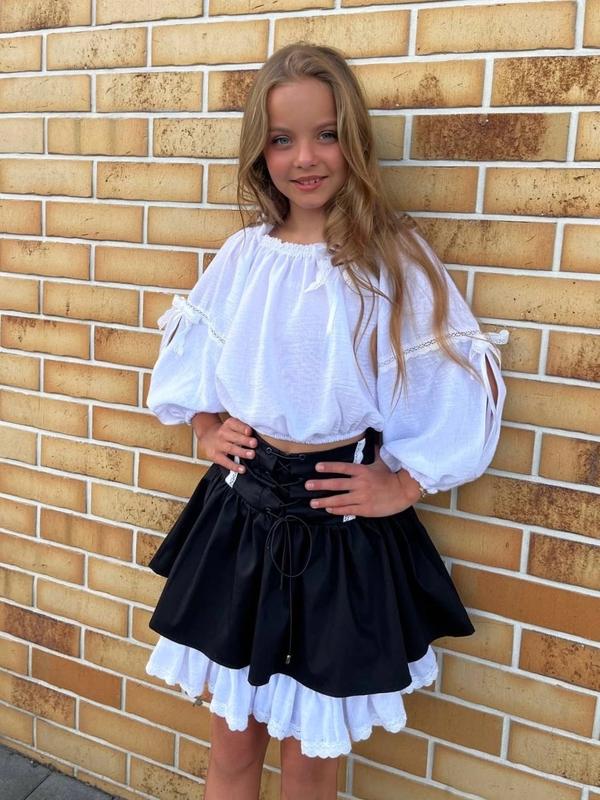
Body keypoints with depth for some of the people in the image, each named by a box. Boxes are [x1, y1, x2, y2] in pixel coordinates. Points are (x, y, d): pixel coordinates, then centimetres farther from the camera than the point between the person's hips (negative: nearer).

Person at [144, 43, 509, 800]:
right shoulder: (243, 254, 1)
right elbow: (189, 364, 16)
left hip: (341, 530, -3)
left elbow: (457, 393, -8)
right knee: (231, 737, 18)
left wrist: (403, 488, -10)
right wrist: (207, 429, 2)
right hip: (238, 516, 3)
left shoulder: (395, 260, -10)